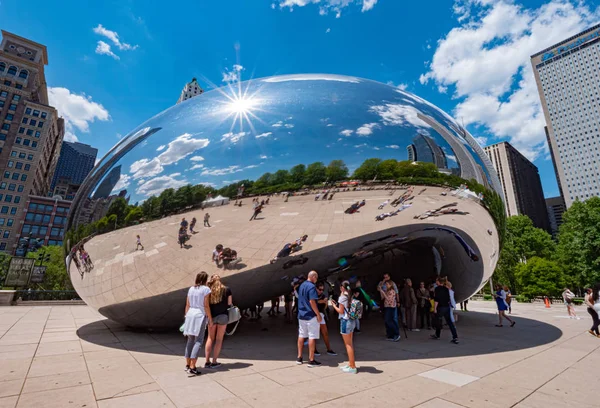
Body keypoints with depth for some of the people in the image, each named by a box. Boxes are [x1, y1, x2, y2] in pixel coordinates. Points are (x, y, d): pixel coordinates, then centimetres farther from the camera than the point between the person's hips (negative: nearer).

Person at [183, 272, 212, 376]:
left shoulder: (191, 289, 10)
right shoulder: (206, 289, -8)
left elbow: (187, 305, 11)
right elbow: (206, 305, -11)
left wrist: (187, 317, 20)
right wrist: (210, 319, -4)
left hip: (190, 314, 7)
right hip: (200, 315, -6)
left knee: (190, 340, 16)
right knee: (198, 341, -3)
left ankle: (187, 365, 21)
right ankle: (192, 367, -7)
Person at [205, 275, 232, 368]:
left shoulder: (209, 291, -2)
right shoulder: (226, 290, -5)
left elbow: (206, 304, -3)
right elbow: (229, 303, -4)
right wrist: (231, 305, 17)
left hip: (212, 316, 2)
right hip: (223, 315, -2)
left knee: (210, 338, 15)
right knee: (219, 339, 8)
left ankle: (207, 361, 16)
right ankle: (214, 362, 11)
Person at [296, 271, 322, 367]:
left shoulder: (301, 285, 10)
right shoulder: (311, 286, -17)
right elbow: (312, 302, -23)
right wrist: (318, 315, -16)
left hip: (301, 315, 8)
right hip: (311, 316, -8)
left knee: (301, 335, 14)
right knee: (312, 337, 1)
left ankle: (299, 358, 22)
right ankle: (311, 360, 7)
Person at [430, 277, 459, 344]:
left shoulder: (437, 288, -12)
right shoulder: (446, 289, 7)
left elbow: (436, 299, -16)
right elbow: (448, 299, 14)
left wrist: (435, 308, -12)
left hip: (440, 307, -6)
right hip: (447, 307, 6)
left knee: (438, 321, 11)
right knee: (449, 322, 5)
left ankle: (437, 335, 26)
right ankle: (455, 337, -3)